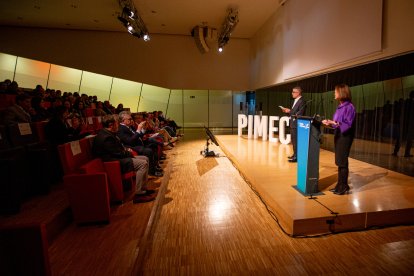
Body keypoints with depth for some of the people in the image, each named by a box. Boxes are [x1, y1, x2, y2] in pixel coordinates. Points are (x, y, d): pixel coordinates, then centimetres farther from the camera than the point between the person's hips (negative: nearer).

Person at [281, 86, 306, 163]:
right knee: (293, 140, 15)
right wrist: (288, 111, 3)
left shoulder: (302, 101, -13)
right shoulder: (295, 101, 17)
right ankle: (295, 155, 26)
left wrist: (290, 111, -16)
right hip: (293, 123, 10)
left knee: (296, 141, -5)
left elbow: (300, 114, -20)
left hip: (297, 124, -10)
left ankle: (297, 157, 2)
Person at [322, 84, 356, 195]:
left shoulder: (349, 107, -13)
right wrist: (330, 123, 2)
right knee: (339, 162, 13)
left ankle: (344, 187, 11)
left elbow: (348, 124, -18)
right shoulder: (340, 107, 12)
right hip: (338, 136, 8)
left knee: (342, 162, -2)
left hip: (345, 137, -8)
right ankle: (340, 185, 23)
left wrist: (334, 123, -25)